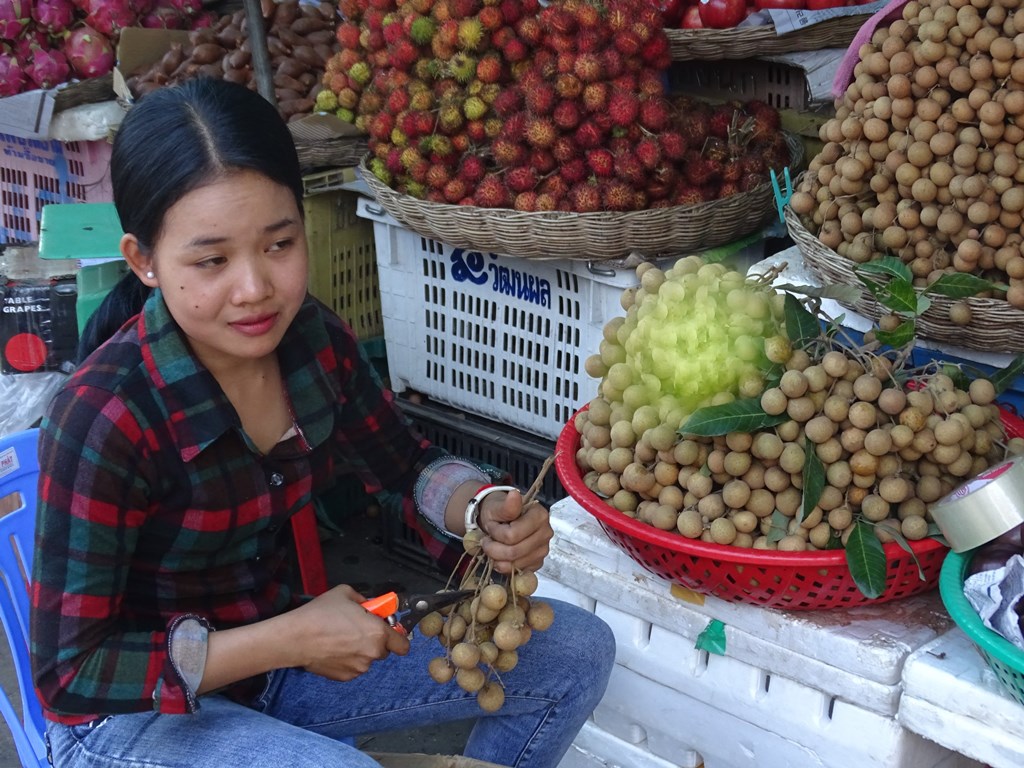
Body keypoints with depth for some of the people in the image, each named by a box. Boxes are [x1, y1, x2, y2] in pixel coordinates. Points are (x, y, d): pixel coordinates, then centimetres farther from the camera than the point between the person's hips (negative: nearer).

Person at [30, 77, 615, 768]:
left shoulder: (315, 340, -11)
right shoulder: (101, 420, -28)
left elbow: (409, 465, 6)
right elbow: (71, 674, -22)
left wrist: (486, 510, -17)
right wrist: (293, 639, -25)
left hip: (276, 646, 6)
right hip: (134, 711, -6)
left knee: (577, 652, 2)